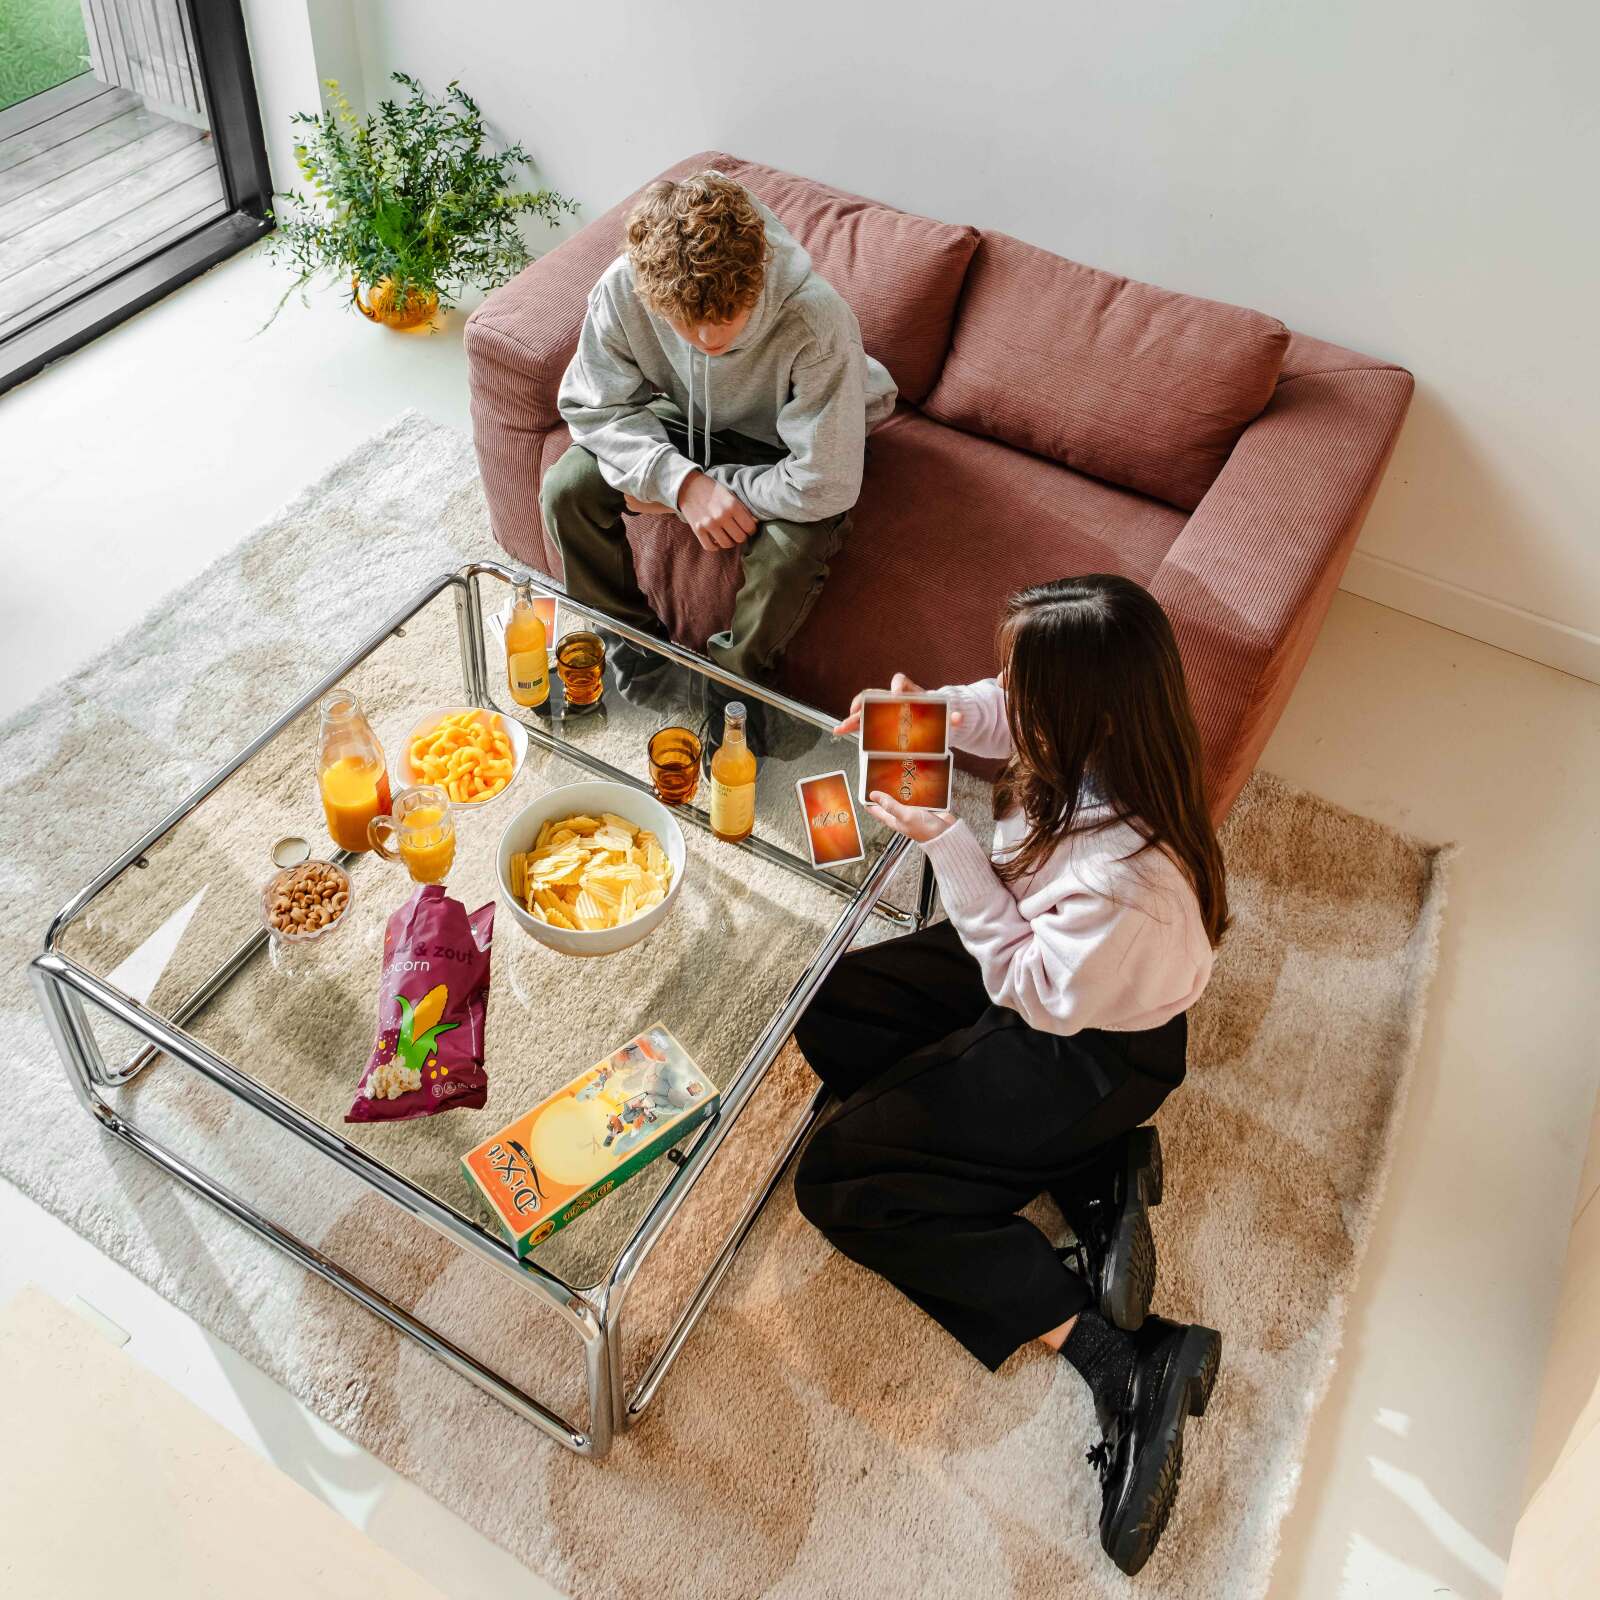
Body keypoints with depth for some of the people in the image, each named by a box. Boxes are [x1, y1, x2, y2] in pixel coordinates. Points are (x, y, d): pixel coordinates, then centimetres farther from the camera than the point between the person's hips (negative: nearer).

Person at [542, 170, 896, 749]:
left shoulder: (815, 319, -39)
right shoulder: (621, 289, -28)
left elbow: (825, 485, -36)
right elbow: (593, 406, -14)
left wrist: (712, 485, -25)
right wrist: (682, 482, -29)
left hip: (780, 449, -3)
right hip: (685, 420, 4)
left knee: (791, 550, -33)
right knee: (566, 488, -17)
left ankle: (735, 675, -1)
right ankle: (631, 633, 9)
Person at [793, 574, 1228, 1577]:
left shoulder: (1128, 874, -39)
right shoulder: (1091, 746, -15)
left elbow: (1038, 991, -23)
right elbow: (997, 716, 9)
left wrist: (945, 844, -24)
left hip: (1091, 1053, -9)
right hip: (1038, 968, 9)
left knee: (839, 1183, -7)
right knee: (830, 1011, 11)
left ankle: (1129, 1364, -9)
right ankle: (1096, 1175, 3)